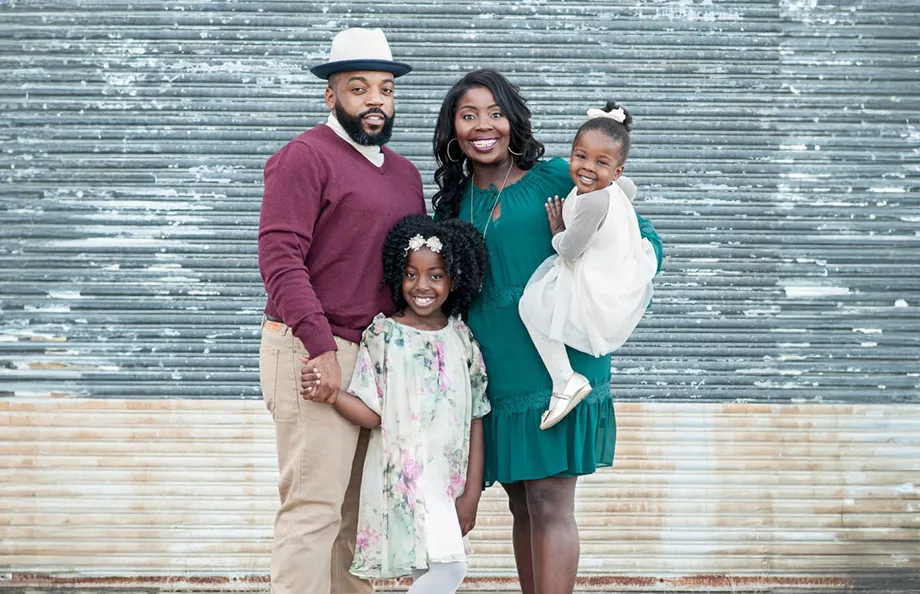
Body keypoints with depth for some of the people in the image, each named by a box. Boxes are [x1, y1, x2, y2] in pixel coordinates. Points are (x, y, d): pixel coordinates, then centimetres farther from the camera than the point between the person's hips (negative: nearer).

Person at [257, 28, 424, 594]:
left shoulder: (405, 173, 19)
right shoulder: (306, 156, -6)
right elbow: (279, 255, -14)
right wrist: (321, 347, -21)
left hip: (383, 354, 8)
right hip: (316, 353, -8)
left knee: (356, 509, 11)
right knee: (314, 506, -9)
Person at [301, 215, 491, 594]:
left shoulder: (462, 340, 5)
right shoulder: (383, 336, -4)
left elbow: (475, 421, 6)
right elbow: (373, 414, -8)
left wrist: (472, 492, 3)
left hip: (449, 477, 4)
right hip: (401, 475, -4)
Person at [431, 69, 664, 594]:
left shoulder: (556, 178, -4)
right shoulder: (454, 201, 11)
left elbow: (642, 239, -1)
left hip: (558, 363, -5)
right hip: (496, 373, 5)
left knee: (550, 504, -6)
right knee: (522, 506, 12)